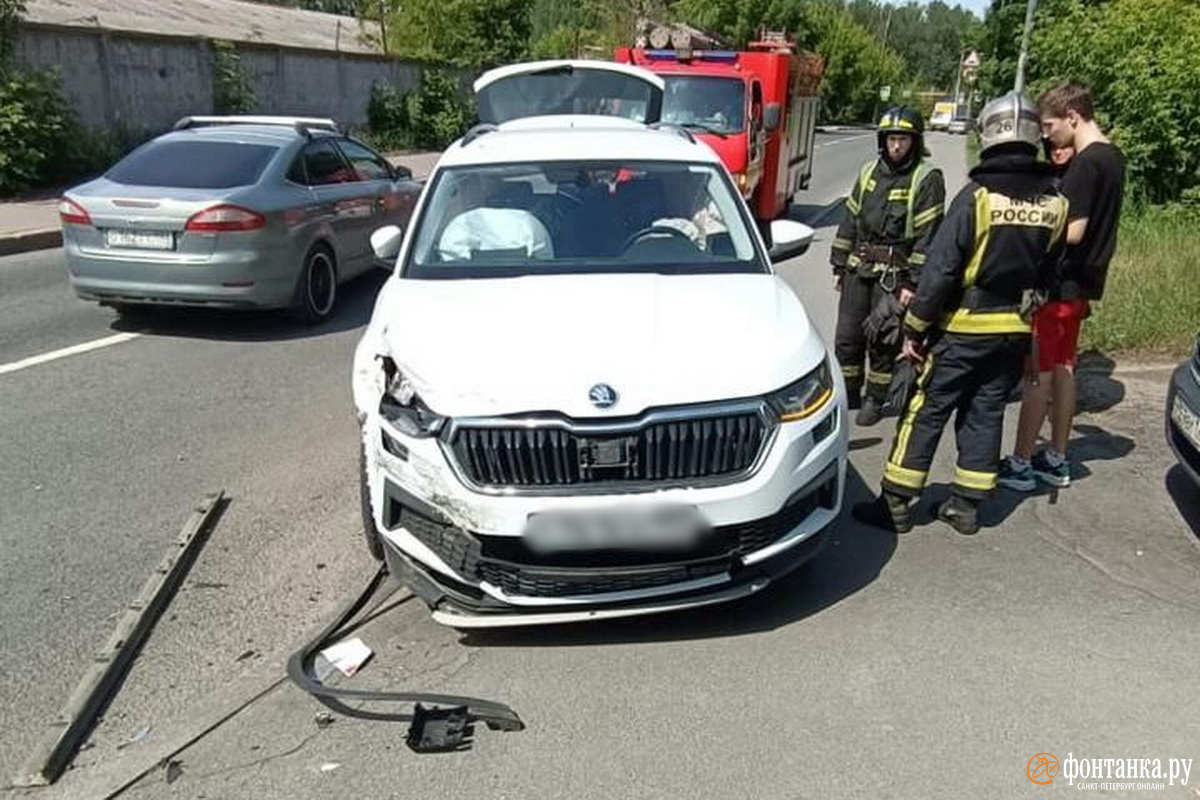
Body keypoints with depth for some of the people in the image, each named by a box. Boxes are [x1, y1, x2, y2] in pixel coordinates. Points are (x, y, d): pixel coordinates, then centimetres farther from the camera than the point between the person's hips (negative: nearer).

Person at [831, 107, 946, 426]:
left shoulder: (927, 178, -6)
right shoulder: (869, 171, 11)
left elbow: (928, 234, -11)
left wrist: (914, 282, -15)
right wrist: (839, 264, 13)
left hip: (895, 274, -5)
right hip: (858, 268, 5)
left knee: (883, 340, 3)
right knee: (847, 336, 8)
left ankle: (876, 399, 18)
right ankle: (847, 393, 24)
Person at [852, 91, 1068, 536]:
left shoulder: (978, 195, -16)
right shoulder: (1055, 202, 1)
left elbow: (941, 268, -16)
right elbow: (1047, 273, 11)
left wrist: (914, 327, -9)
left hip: (964, 328, -5)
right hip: (1016, 332, 5)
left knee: (925, 412, 2)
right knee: (985, 415, 13)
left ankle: (895, 503, 6)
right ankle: (967, 506, 20)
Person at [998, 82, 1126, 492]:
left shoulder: (1085, 164, -18)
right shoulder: (1112, 157, 12)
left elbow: (1073, 231, -23)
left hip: (1060, 284, -9)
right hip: (1083, 283, 9)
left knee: (1038, 373, -2)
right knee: (1062, 369, 15)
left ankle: (1020, 464, 6)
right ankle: (1056, 460, 24)